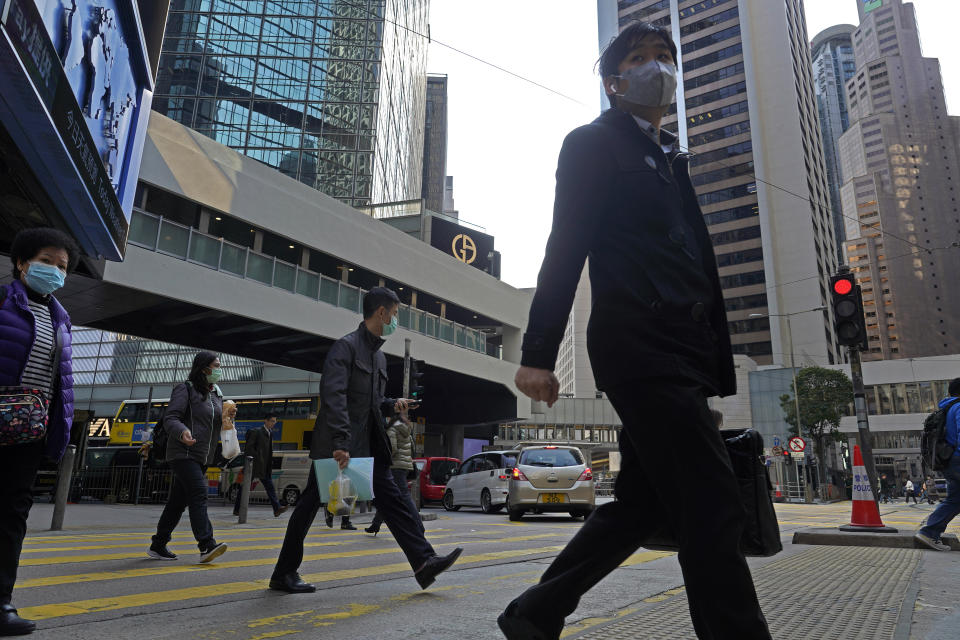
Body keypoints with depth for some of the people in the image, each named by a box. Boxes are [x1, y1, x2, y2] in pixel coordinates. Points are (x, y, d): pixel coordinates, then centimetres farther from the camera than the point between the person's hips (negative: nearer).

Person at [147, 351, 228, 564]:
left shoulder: (217, 394, 17)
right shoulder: (185, 389, -5)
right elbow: (170, 419, -13)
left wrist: (227, 419, 3)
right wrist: (182, 432, -32)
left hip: (203, 457, 8)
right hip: (184, 453, -7)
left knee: (178, 500, 11)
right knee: (198, 493, -19)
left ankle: (158, 545, 21)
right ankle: (206, 545, -23)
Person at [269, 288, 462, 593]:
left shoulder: (379, 356, 18)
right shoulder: (346, 346, -9)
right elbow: (333, 396, -20)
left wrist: (393, 405, 6)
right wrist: (340, 442, -27)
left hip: (367, 445, 8)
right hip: (335, 444, -8)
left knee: (392, 499, 0)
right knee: (310, 504, 3)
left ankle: (423, 562, -1)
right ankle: (283, 574, 17)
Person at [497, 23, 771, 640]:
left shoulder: (672, 159, 28)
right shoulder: (593, 144, 5)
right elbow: (566, 247, -6)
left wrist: (719, 364, 19)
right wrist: (539, 352, -15)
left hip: (682, 353, 9)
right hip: (638, 345, -8)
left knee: (642, 504, 10)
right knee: (711, 512, -9)